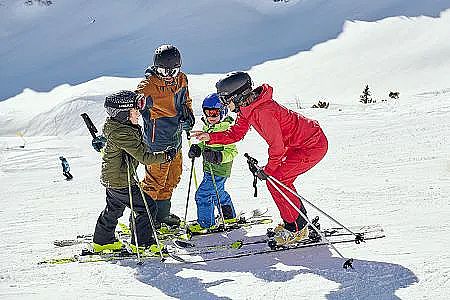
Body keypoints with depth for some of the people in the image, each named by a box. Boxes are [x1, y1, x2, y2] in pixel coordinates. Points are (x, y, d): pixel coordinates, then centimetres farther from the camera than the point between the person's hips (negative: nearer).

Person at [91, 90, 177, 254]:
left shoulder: (115, 127, 5)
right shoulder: (123, 134, -27)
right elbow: (144, 157, -26)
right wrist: (165, 156, -16)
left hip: (110, 178, 10)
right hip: (122, 183, -10)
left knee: (113, 210, 25)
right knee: (147, 207, -1)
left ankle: (102, 241, 38)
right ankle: (141, 243, 8)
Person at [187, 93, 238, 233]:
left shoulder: (226, 128, -20)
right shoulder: (208, 127, 10)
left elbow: (232, 151, -24)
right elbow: (205, 143, 23)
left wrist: (218, 156, -36)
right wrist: (196, 149, 4)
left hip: (218, 171, -10)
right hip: (210, 169, 10)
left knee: (203, 194, -9)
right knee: (218, 192, 26)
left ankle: (205, 223, 3)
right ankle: (229, 216, 44)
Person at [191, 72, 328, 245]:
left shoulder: (262, 111, -28)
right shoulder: (246, 108, 1)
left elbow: (277, 146, -23)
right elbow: (235, 133, 11)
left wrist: (268, 170, -9)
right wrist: (210, 137, -1)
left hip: (313, 146, -10)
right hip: (298, 144, 10)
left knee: (275, 180, -9)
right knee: (280, 179, 13)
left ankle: (297, 229, 3)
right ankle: (297, 221, 26)